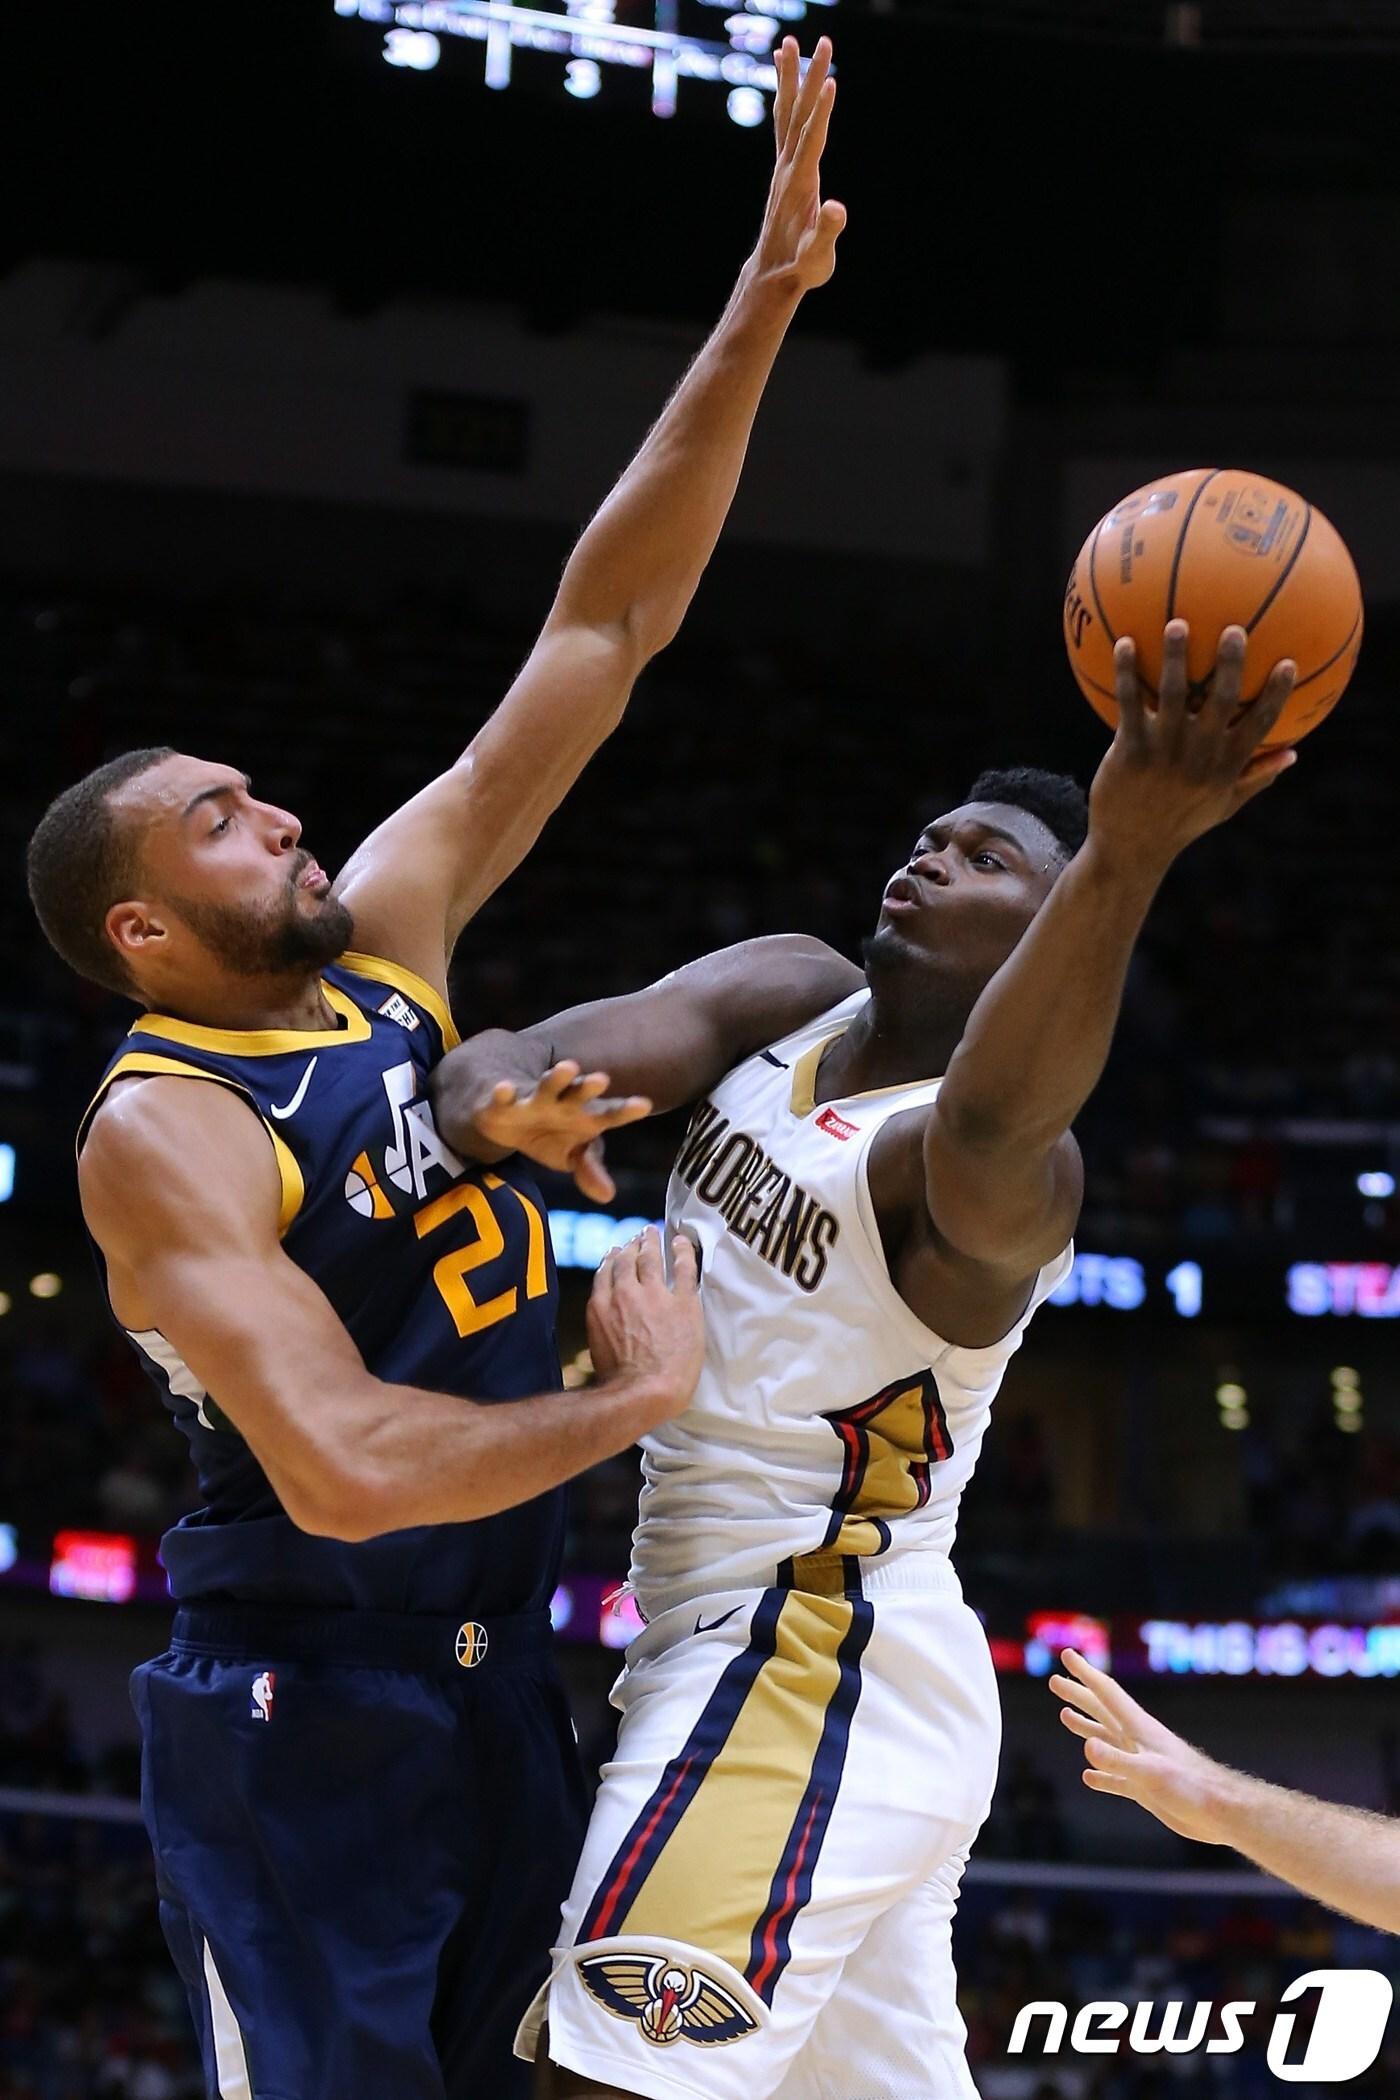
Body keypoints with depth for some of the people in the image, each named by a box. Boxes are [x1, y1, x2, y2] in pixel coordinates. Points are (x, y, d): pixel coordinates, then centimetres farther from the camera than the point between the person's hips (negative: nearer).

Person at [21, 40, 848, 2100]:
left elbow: (605, 628, 3)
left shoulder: (382, 927, 5)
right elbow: (342, 1470, -28)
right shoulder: (161, 1134, -16)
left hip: (499, 1676, 8)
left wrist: (761, 309, -3)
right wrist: (634, 1401, -15)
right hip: (301, 1711, -8)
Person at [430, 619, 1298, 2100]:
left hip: (804, 1683, -9)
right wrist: (504, 1099, -36)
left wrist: (1121, 860, -62)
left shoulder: (1009, 1173, -18)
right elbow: (512, 1059, -9)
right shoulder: (779, 997, 7)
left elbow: (989, 1131, -44)